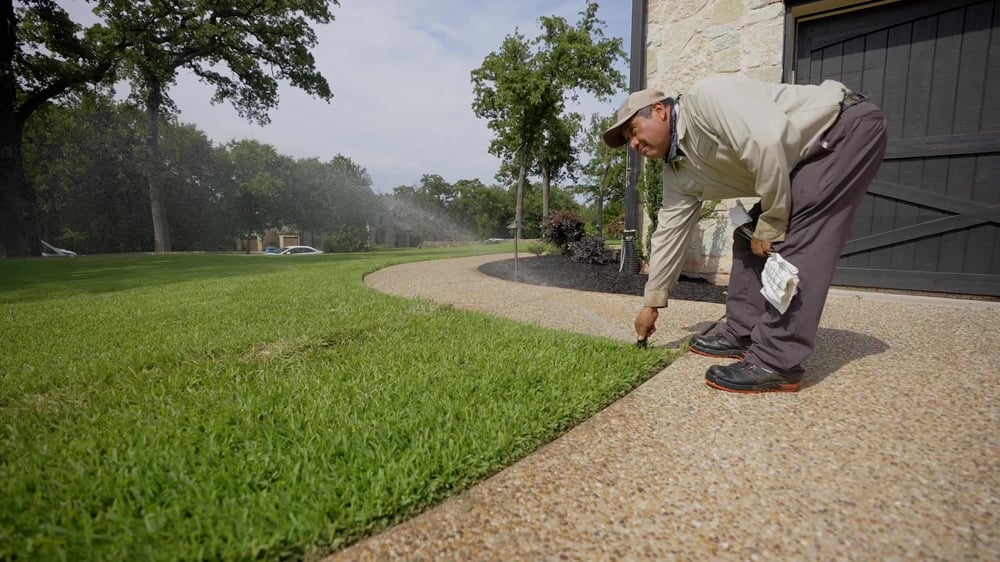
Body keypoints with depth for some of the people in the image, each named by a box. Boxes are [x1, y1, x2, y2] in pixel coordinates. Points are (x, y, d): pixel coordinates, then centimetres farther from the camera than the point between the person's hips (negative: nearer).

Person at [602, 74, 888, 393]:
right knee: (748, 235, 4)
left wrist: (771, 223, -21)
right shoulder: (678, 172, 4)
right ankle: (742, 336, 10)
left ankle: (777, 363, -18)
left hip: (848, 125, -8)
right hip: (810, 159, 8)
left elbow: (769, 140, -32)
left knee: (797, 238, -20)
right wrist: (651, 302, 10)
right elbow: (669, 233, 6)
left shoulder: (704, 98, -21)